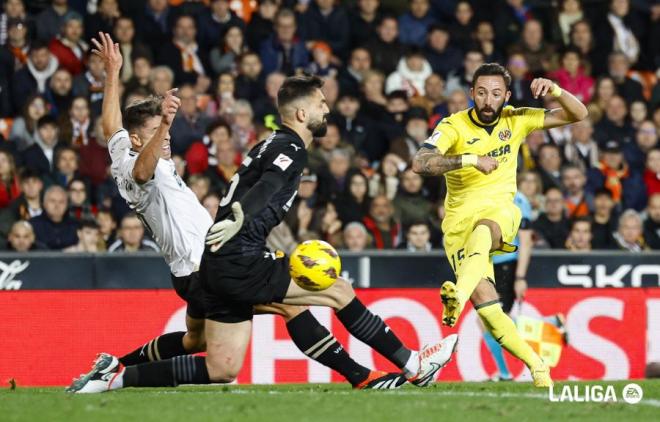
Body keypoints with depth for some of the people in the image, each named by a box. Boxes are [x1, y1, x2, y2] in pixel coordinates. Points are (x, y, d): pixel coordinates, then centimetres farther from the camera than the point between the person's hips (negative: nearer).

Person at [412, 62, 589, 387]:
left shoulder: (515, 120, 4)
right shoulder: (454, 126, -6)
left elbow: (578, 114, 7)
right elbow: (420, 163, -23)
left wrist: (554, 90, -13)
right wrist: (471, 159, -31)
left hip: (500, 209, 0)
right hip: (459, 220, 0)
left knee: (482, 231, -40)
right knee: (486, 306, -18)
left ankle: (458, 295, -65)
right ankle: (536, 366, -5)